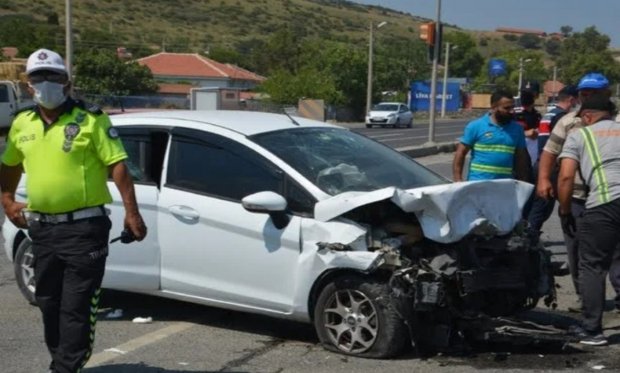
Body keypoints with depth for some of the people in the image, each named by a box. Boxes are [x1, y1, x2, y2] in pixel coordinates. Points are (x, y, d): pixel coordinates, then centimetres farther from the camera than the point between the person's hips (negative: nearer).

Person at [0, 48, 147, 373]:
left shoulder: (90, 120, -7)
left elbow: (117, 165, -11)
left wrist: (132, 213, -18)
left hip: (83, 227, -6)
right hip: (42, 228, 6)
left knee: (76, 306, -4)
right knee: (49, 303, 17)